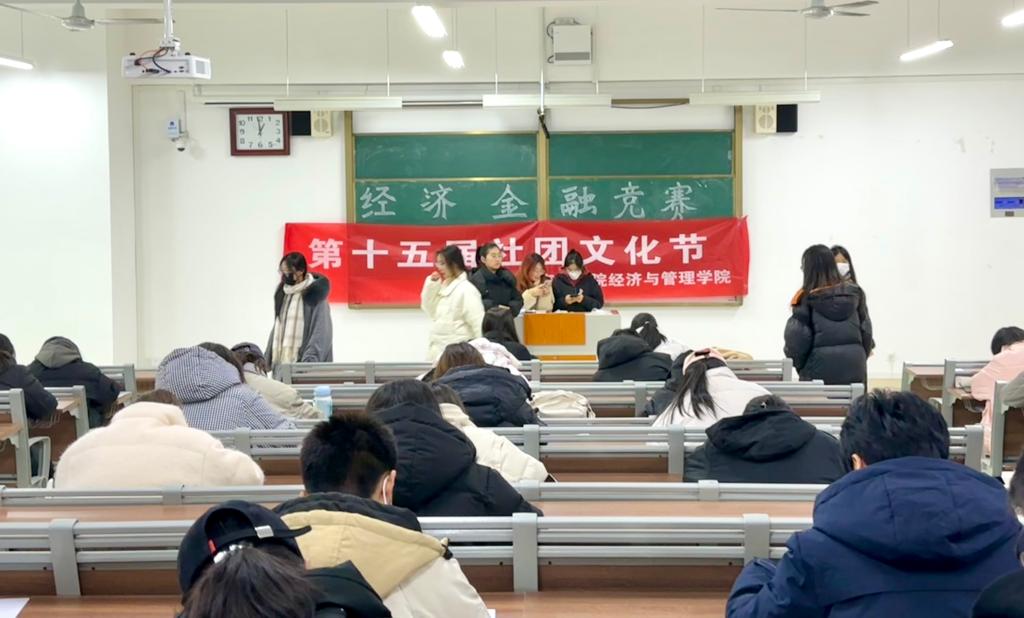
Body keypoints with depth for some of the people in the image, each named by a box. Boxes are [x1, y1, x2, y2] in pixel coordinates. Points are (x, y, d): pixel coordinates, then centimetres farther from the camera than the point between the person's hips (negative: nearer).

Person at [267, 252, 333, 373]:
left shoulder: (314, 296, -4)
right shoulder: (282, 294, 17)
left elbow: (321, 332, -12)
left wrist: (310, 361, -23)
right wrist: (267, 360, 14)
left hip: (302, 363, -6)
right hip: (281, 363, 6)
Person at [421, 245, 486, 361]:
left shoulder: (466, 290, -15)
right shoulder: (444, 286, 10)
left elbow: (478, 324, -16)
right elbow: (429, 309, 15)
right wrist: (431, 284, 2)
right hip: (439, 351, 9)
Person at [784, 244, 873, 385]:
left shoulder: (806, 298, -5)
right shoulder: (854, 293, 6)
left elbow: (798, 337, -7)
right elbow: (866, 331, 9)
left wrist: (800, 366, 8)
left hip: (820, 369, -3)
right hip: (854, 368, 3)